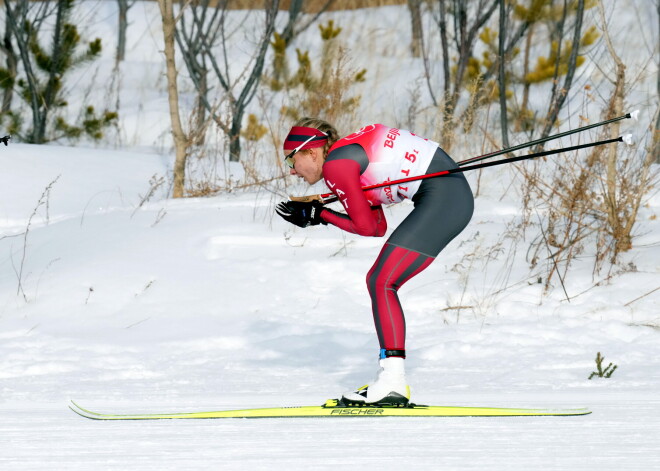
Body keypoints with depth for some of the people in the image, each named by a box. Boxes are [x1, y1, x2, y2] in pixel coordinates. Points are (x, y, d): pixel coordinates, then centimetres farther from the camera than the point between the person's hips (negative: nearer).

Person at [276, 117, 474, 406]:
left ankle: (393, 383, -18)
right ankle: (391, 381, 10)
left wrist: (319, 216, 4)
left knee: (381, 284, -11)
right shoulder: (352, 154, 20)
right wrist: (317, 213, 14)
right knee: (380, 283, 11)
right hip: (455, 197, 10)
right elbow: (378, 227, 17)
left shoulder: (335, 163, -8)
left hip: (442, 198, -10)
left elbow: (367, 227, -8)